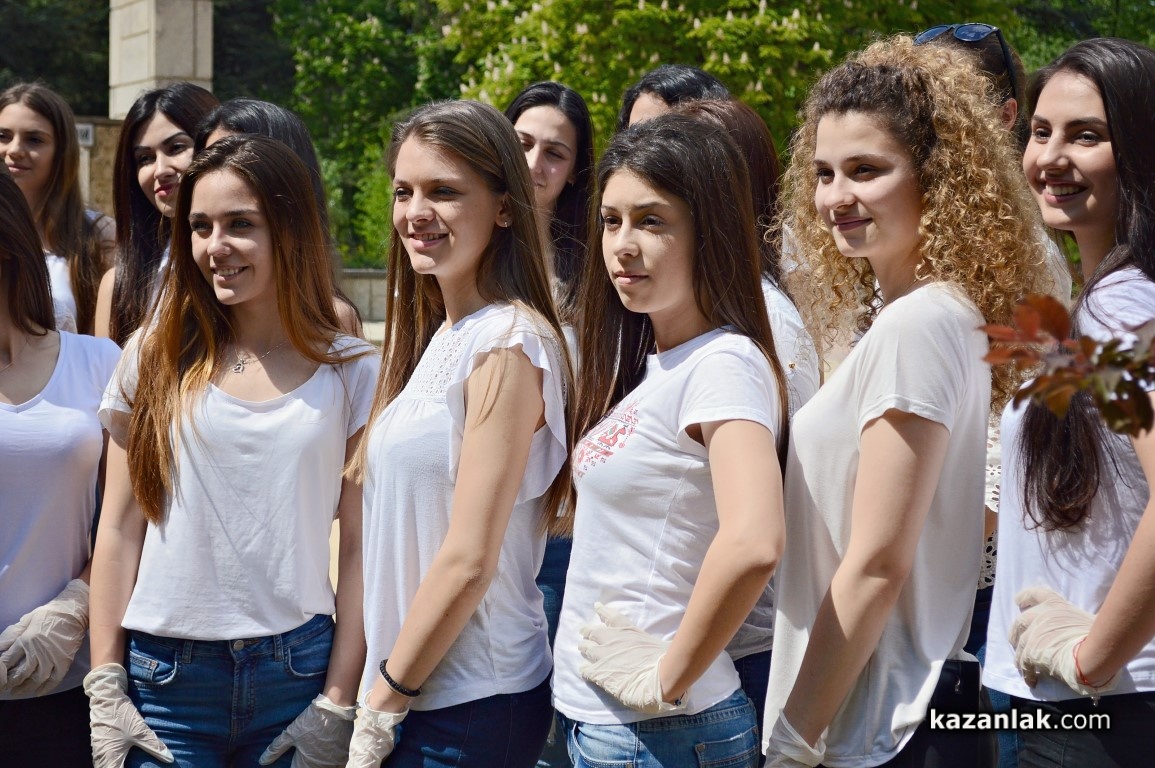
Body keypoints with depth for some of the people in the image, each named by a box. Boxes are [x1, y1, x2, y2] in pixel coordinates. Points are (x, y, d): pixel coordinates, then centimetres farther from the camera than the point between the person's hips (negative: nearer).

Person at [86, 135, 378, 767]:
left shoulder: (353, 372, 0)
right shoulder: (154, 359, 3)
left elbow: (360, 545, -1)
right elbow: (120, 529, 3)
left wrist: (338, 705, -4)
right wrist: (105, 689, -1)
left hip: (298, 669, 0)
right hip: (165, 673, 1)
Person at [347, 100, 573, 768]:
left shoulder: (507, 343, -16)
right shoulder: (438, 337, 10)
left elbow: (469, 561, -19)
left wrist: (381, 709, -13)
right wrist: (382, 697, 9)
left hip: (469, 711, -8)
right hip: (416, 687, 8)